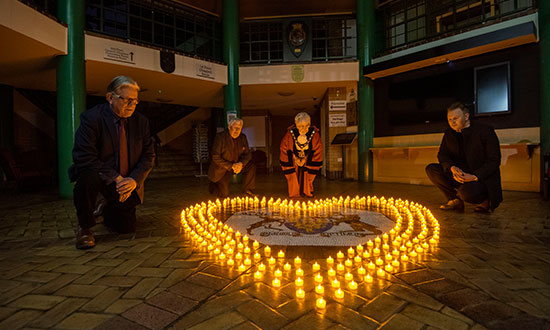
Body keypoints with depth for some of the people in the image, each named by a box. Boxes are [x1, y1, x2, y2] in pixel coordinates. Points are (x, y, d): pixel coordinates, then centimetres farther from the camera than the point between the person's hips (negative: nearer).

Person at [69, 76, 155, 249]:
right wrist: (115, 179, -28)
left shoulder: (141, 122, -4)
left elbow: (148, 156, -3)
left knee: (127, 228, 3)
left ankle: (108, 211, 41)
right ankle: (84, 227, -12)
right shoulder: (91, 118, -16)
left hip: (126, 183, 3)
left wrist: (134, 180, -19)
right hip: (100, 175, -3)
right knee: (87, 176, -38)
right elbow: (83, 157, -24)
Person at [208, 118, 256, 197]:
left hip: (236, 165, 5)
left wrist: (241, 163, -24)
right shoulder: (220, 137, -19)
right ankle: (212, 186, 23)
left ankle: (248, 189, 0)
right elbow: (215, 157, -21)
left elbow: (247, 154, -1)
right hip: (221, 168, -5)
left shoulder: (243, 138, -3)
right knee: (224, 194, -11)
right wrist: (231, 166, -27)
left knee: (251, 166, -18)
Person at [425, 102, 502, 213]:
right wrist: (452, 167, -20)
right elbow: (442, 154, 3)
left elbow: (494, 161, -13)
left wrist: (474, 176, -25)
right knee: (431, 169, -15)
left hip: (483, 177, -6)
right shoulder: (449, 133, 4)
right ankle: (455, 200, -1)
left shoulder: (485, 131, -11)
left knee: (467, 193, -37)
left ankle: (485, 200, 4)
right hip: (460, 175, 6)